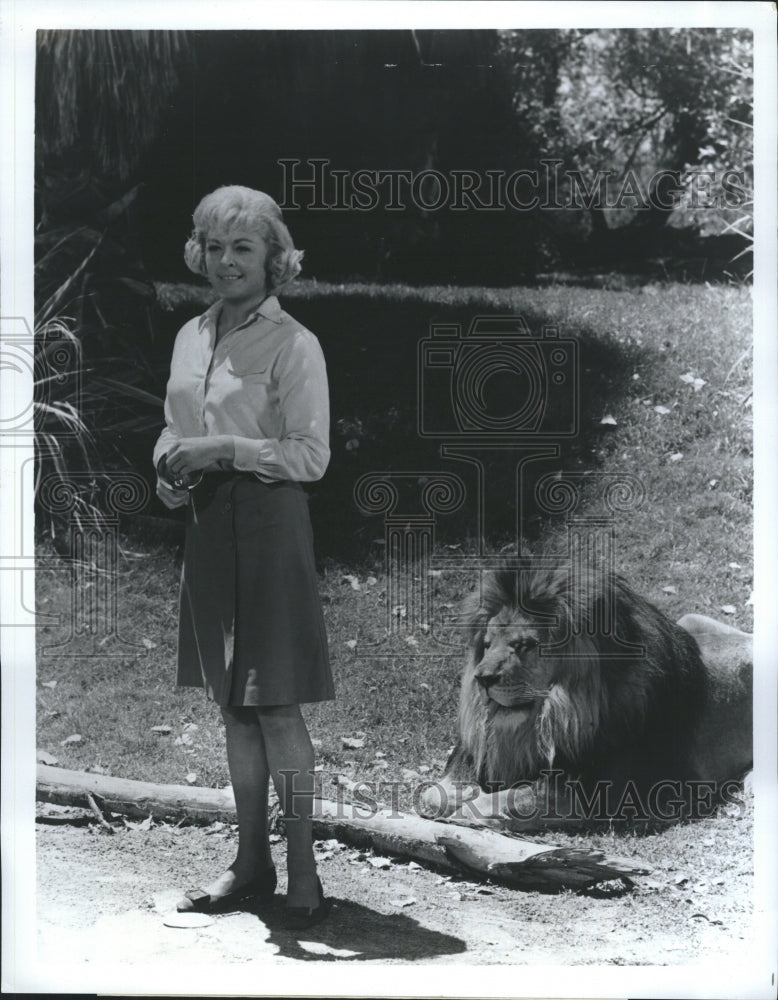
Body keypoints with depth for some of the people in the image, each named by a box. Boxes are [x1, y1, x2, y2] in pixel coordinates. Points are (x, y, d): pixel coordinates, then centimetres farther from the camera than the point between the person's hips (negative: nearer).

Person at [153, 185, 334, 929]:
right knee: (232, 704, 13)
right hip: (207, 526, 7)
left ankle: (302, 875, 5)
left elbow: (310, 454, -12)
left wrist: (224, 451, -19)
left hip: (267, 524, -7)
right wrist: (170, 466, -1)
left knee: (275, 706, -4)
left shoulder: (292, 344, -9)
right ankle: (251, 862, 23)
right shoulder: (191, 336, 11)